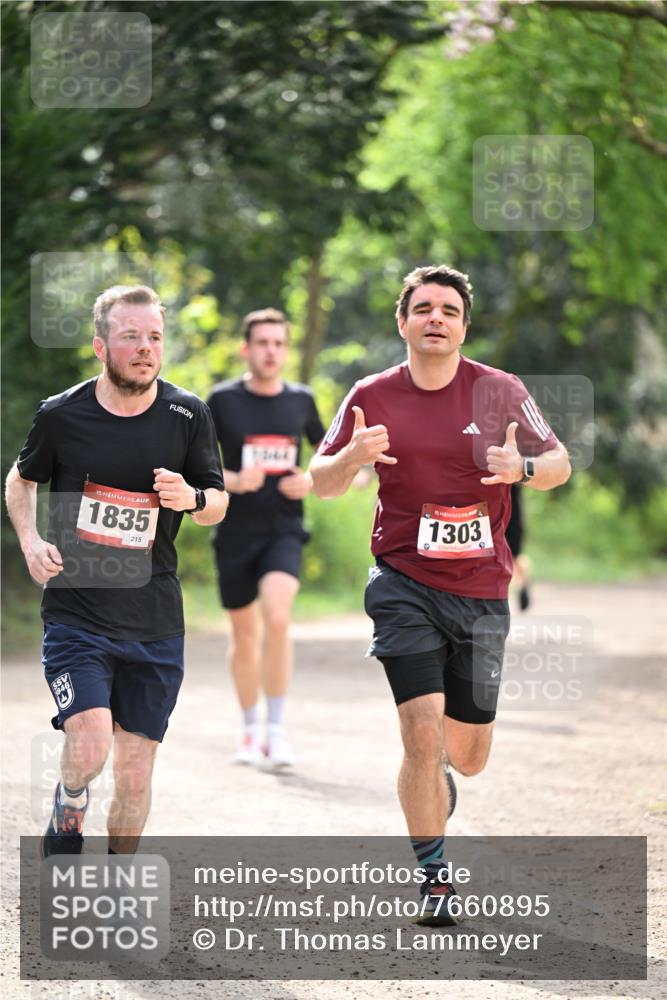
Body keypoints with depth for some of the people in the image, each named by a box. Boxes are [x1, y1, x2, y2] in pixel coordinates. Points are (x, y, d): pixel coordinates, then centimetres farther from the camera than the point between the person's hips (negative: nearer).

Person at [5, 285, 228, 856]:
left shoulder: (187, 416, -1)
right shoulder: (62, 414, -4)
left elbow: (219, 503, 11)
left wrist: (193, 499, -13)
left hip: (155, 622, 2)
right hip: (75, 612, -2)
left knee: (135, 769, 6)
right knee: (89, 746, -21)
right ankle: (65, 830, 10)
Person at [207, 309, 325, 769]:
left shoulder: (301, 400, 3)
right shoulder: (222, 400, -3)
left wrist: (311, 480, -2)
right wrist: (233, 481, -18)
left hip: (284, 529, 0)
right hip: (236, 532, 0)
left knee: (277, 617, -23)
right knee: (245, 635, 9)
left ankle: (277, 730, -14)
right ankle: (251, 730, 30)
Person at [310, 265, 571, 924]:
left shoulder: (499, 391, -2)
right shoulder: (373, 397, -1)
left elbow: (560, 463, 2)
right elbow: (320, 483, 4)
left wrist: (523, 467, -21)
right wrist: (352, 456, -19)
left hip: (481, 590, 1)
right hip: (404, 584, -1)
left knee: (468, 756, 9)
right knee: (423, 733, -15)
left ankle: (432, 782, 46)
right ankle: (432, 875, 0)